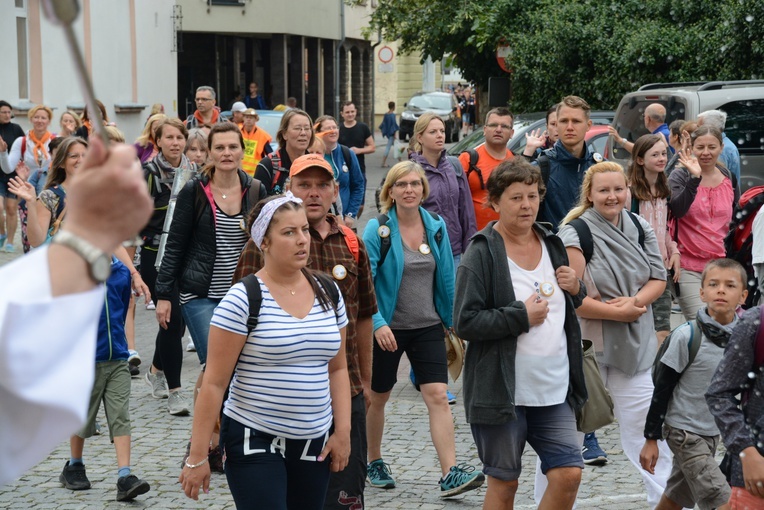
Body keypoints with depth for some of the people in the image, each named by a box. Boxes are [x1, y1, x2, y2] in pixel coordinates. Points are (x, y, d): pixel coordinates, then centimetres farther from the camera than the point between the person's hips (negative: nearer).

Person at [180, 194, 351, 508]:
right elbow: (214, 383, -11)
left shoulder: (328, 293, 7)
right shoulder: (243, 299, -11)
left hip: (314, 444, 5)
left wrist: (342, 432, 6)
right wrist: (197, 457, -12)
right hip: (255, 442, -5)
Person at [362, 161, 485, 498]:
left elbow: (447, 278, 9)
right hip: (388, 329, -2)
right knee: (377, 398, 13)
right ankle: (374, 463, 32)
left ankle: (450, 474, -14)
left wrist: (454, 320, 11)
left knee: (438, 396, -10)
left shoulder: (436, 227, 2)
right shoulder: (377, 230, -10)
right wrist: (377, 323, -24)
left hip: (427, 327, 2)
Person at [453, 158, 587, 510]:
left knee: (568, 474, -2)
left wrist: (576, 289, 3)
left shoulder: (551, 244, 11)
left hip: (554, 389, 5)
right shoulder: (481, 254, -9)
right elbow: (465, 323, -16)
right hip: (502, 390, -5)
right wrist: (522, 317, -18)